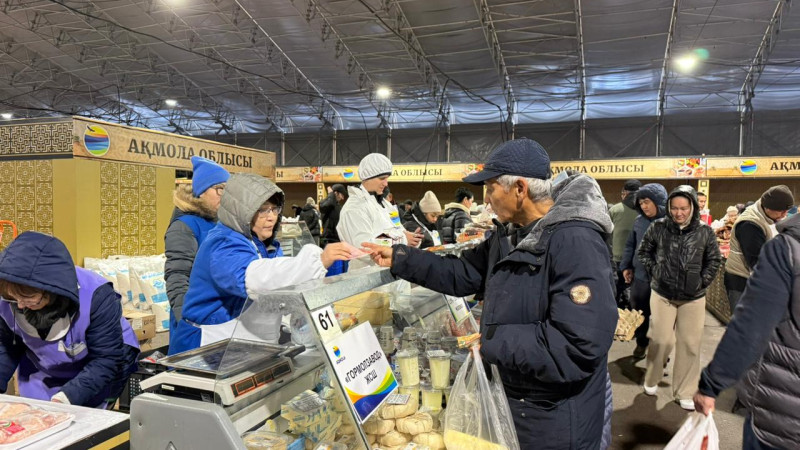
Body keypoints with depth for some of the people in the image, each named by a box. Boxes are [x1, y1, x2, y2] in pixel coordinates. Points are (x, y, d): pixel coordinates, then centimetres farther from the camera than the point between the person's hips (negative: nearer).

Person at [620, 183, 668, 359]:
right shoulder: (639, 221, 4)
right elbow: (630, 245, 14)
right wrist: (625, 266, 10)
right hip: (639, 275, 4)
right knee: (639, 313, 16)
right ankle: (641, 343, 36)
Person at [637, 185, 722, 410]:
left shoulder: (705, 232, -5)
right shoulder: (658, 227, -7)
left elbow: (714, 260, 7)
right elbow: (643, 252, 7)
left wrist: (702, 281, -1)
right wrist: (654, 272, -3)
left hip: (693, 298, 1)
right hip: (662, 294, -1)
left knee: (690, 345, 5)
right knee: (661, 340, 2)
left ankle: (684, 392, 19)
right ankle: (651, 380, 27)